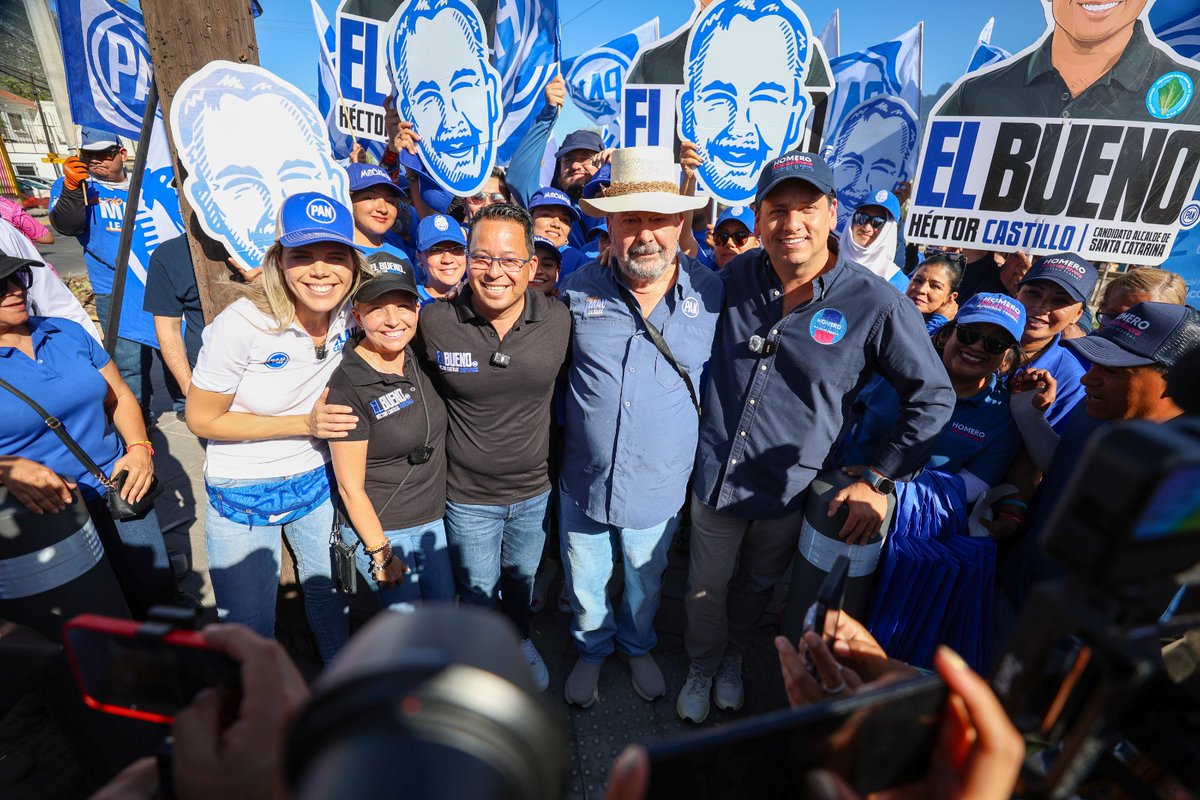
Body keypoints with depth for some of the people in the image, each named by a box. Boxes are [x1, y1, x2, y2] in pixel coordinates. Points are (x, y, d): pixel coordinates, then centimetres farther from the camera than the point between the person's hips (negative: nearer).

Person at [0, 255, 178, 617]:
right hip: (42, 513, -3)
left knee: (158, 593, 13)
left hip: (119, 490, 4)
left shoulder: (67, 332, 4)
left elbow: (120, 397, 10)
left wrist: (139, 446, -6)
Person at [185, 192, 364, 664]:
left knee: (328, 592, 24)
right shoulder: (244, 324, -25)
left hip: (315, 481, 4)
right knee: (249, 626, 14)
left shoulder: (351, 314, -12)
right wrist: (304, 422, -22)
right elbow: (202, 418, -15)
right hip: (243, 493, -3)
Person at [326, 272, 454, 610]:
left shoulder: (417, 358, -4)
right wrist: (380, 554, -12)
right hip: (380, 529, -6)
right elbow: (350, 487, -16)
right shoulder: (347, 387, -22)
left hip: (434, 519, 6)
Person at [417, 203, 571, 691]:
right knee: (478, 592, 21)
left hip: (536, 489, 2)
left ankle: (520, 638, 60)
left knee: (522, 578, 28)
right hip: (468, 497, -1)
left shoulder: (559, 321, -14)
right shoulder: (434, 323, -18)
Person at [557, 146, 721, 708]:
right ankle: (593, 649, 55)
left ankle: (637, 646, 58)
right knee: (584, 586, 23)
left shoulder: (712, 293, -11)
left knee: (645, 582, 26)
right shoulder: (578, 289, -11)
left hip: (660, 486, 0)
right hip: (583, 480, 1)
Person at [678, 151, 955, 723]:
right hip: (714, 477, 1)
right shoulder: (734, 278, -7)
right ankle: (703, 667, 50)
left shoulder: (875, 304, -15)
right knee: (706, 588, 19)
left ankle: (733, 656, 57)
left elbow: (934, 396, -6)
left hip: (789, 492, -1)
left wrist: (879, 481, -10)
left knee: (758, 586, 26)